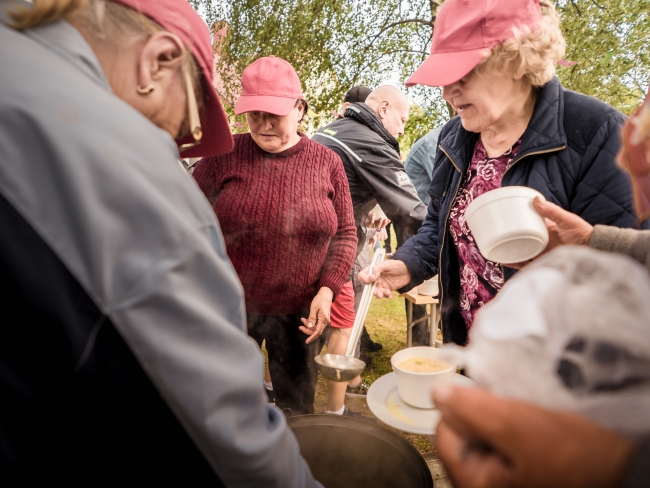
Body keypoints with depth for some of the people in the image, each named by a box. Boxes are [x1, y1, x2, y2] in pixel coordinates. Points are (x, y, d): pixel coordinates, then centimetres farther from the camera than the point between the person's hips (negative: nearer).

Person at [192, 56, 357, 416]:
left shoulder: (326, 162, 0)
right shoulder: (225, 155, -4)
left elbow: (345, 233, 3)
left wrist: (327, 289, -9)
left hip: (300, 313, 1)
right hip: (230, 308, -1)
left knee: (297, 411, 16)